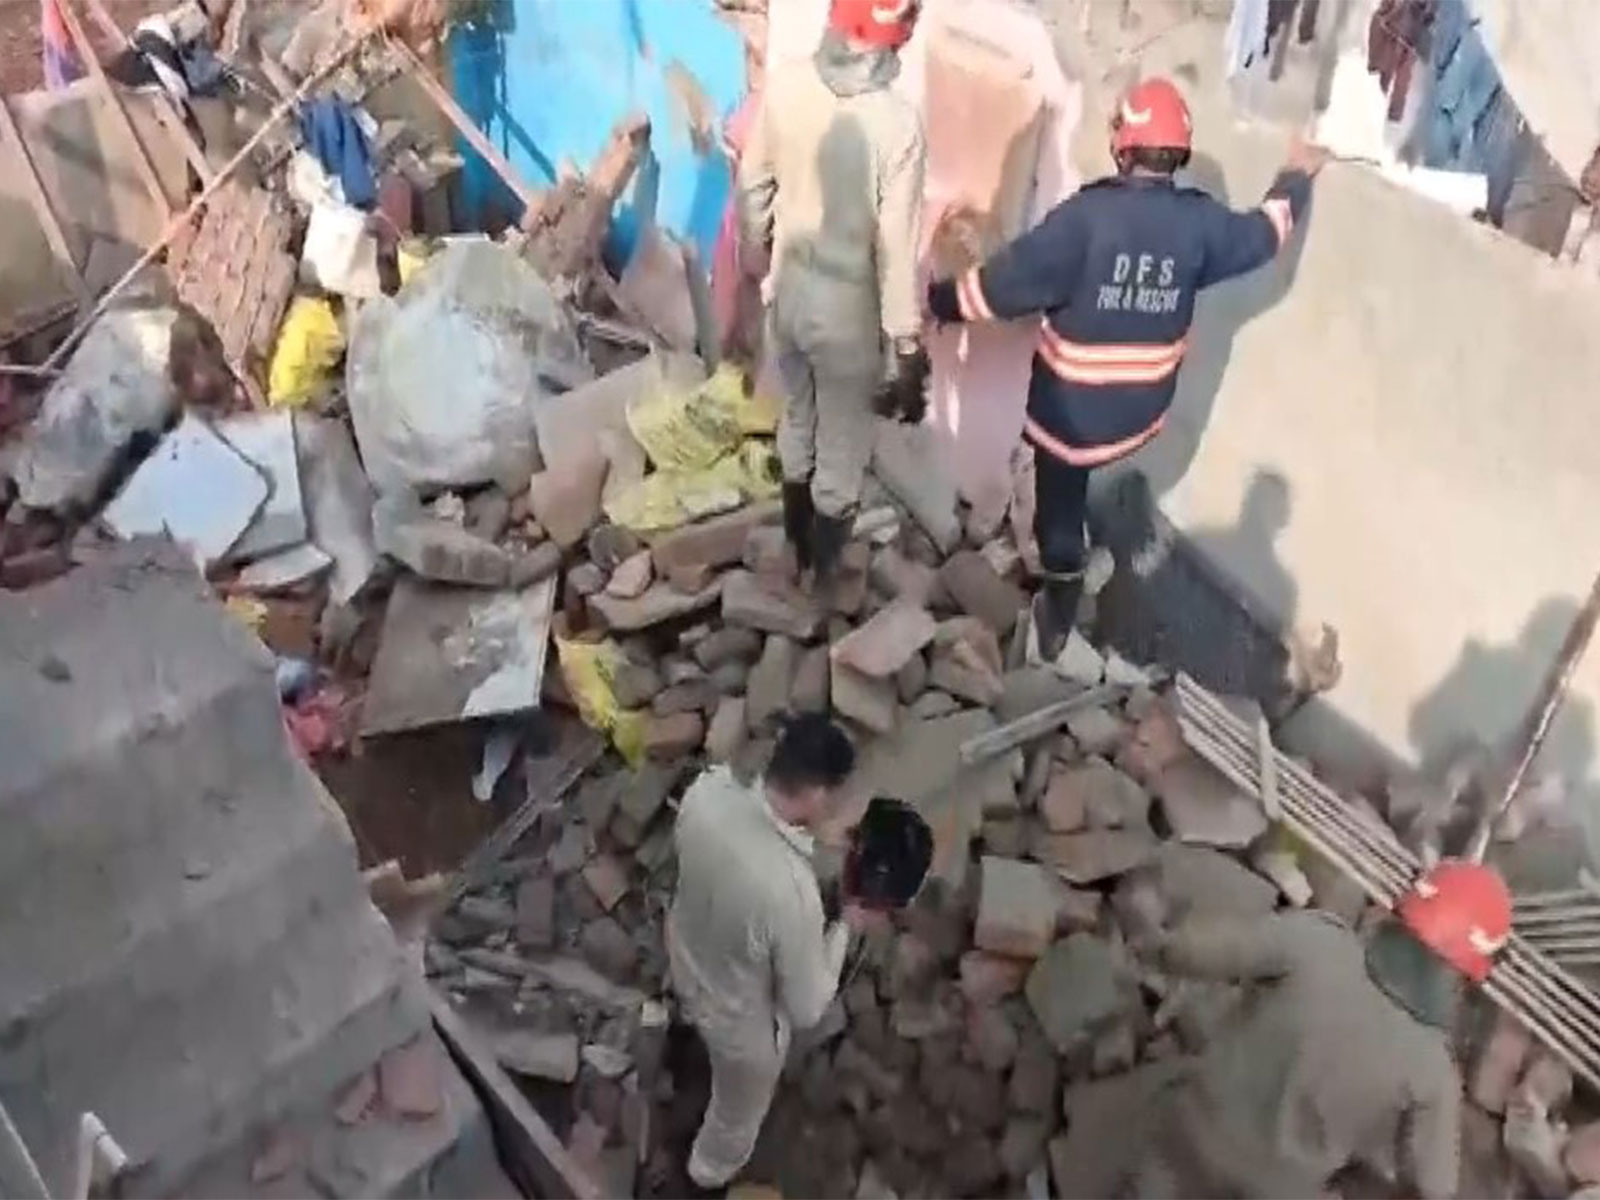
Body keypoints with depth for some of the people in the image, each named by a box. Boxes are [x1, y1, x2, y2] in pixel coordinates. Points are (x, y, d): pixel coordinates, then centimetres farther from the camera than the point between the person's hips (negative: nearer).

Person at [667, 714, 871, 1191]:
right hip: (741, 1020, -5)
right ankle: (714, 1167, 62)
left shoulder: (705, 790, -28)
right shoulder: (792, 892, -45)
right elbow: (806, 1009, -27)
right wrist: (844, 926, -14)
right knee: (739, 1108, 31)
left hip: (687, 966, 6)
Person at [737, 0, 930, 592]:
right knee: (841, 447, 17)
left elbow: (753, 185, 1)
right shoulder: (896, 122, -27)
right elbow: (897, 248, -24)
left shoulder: (784, 84, -12)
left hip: (789, 290, 6)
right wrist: (908, 351, -15)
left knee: (797, 416, 28)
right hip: (848, 309, -5)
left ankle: (796, 546, 50)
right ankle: (823, 573, 37)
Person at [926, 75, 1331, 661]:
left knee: (1060, 503, 15)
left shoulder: (1087, 215, -24)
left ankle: (1055, 624, 32)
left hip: (1072, 407, -4)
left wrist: (938, 299, -7)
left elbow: (1007, 282, -22)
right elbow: (1264, 232, 13)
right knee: (1071, 482, 32)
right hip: (1140, 410, 4)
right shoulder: (1199, 222, -8)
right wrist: (1296, 176, 32)